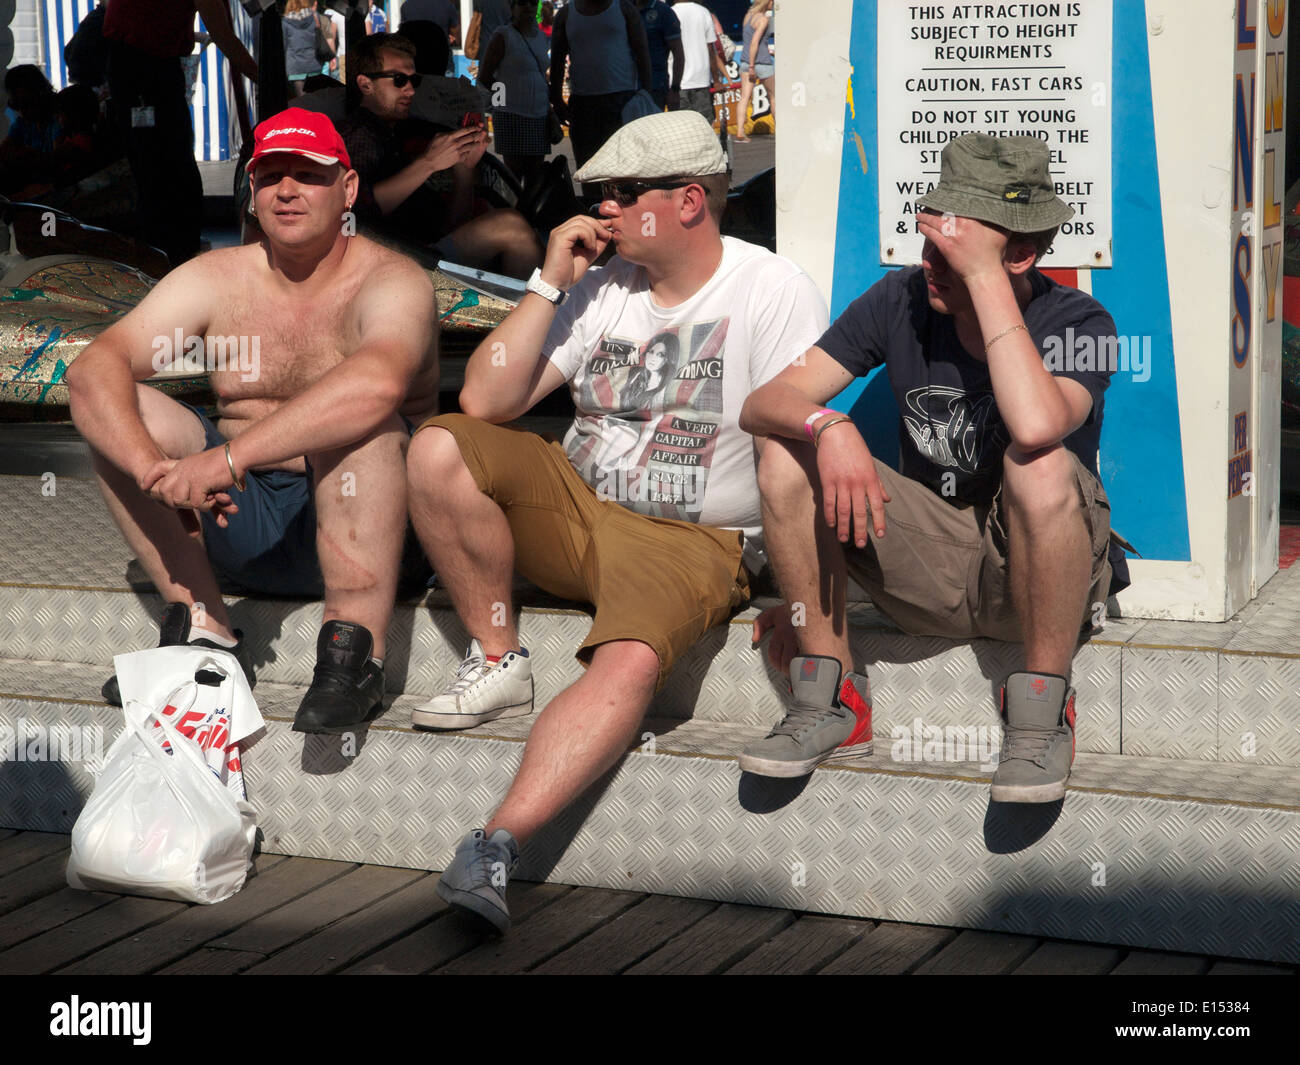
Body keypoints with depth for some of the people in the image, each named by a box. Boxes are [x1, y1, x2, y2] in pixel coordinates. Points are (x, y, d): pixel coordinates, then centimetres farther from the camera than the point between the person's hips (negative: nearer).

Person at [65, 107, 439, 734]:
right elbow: (92, 369, -12)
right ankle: (204, 632, -13)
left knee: (355, 416, -33)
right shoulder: (215, 279, 3)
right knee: (118, 411, -12)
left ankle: (354, 649, -32)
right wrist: (151, 466, -33)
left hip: (364, 525, -5)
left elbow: (379, 382, -36)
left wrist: (228, 458, -42)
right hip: (242, 524, 5)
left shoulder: (391, 282, -11)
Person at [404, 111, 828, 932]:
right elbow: (483, 402, 2)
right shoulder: (601, 288, 8)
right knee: (439, 448, -19)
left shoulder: (775, 291, -5)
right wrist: (550, 284, -4)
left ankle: (496, 847, -42)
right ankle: (499, 664, -8)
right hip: (573, 510, 5)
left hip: (693, 542, -5)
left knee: (631, 666, -34)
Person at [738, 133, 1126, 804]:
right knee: (786, 456, -16)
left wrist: (985, 276, -31)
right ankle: (831, 701, -7)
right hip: (928, 567, 4)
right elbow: (761, 404, -8)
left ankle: (1041, 709, -17)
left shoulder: (1077, 324, -15)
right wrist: (828, 426, -32)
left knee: (1041, 467, -36)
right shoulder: (902, 301, -3)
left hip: (1031, 571, -4)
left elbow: (1036, 426, -39)